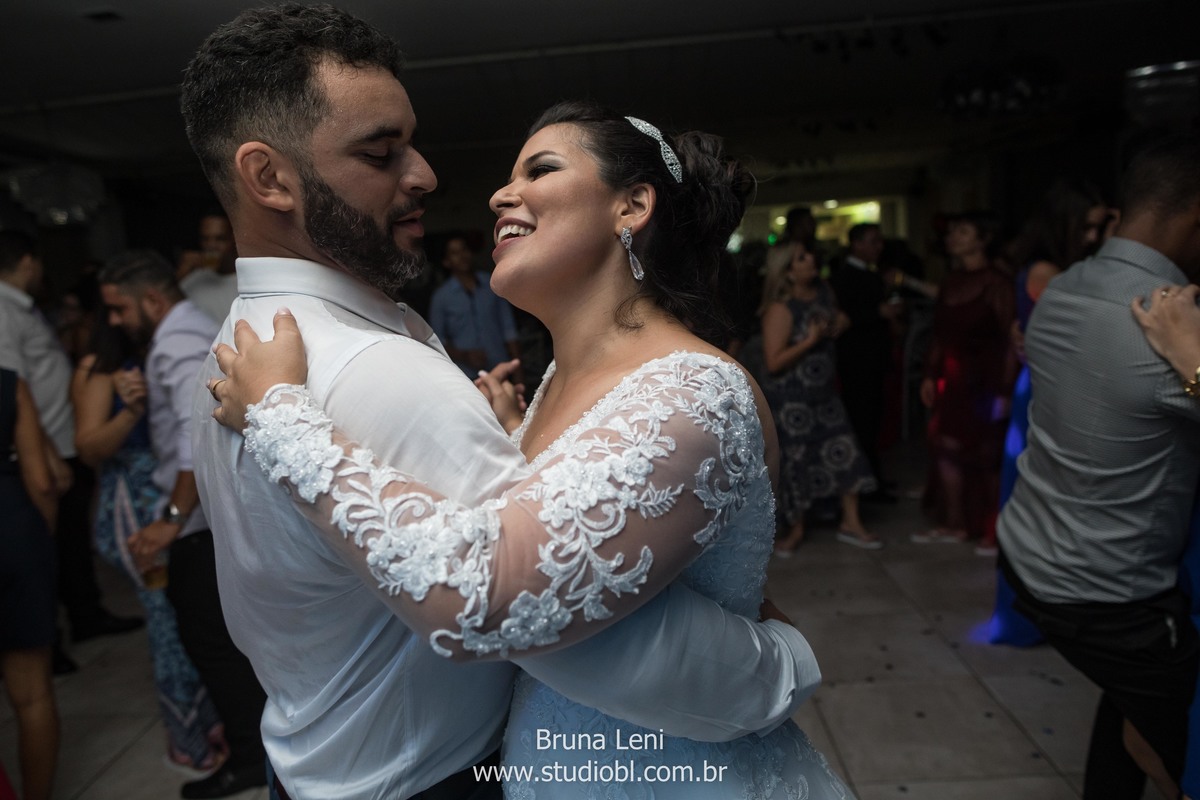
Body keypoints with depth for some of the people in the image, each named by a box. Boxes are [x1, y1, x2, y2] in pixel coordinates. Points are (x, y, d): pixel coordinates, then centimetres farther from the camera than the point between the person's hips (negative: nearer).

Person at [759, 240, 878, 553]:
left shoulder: (823, 291, 1)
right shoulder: (780, 309, -19)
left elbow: (839, 319, 23)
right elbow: (774, 362, -24)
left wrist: (839, 323, 0)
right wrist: (810, 340, -26)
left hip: (825, 392, 6)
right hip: (790, 401, -6)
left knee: (845, 454, 6)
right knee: (795, 463, 6)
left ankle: (851, 523, 22)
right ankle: (795, 529, 24)